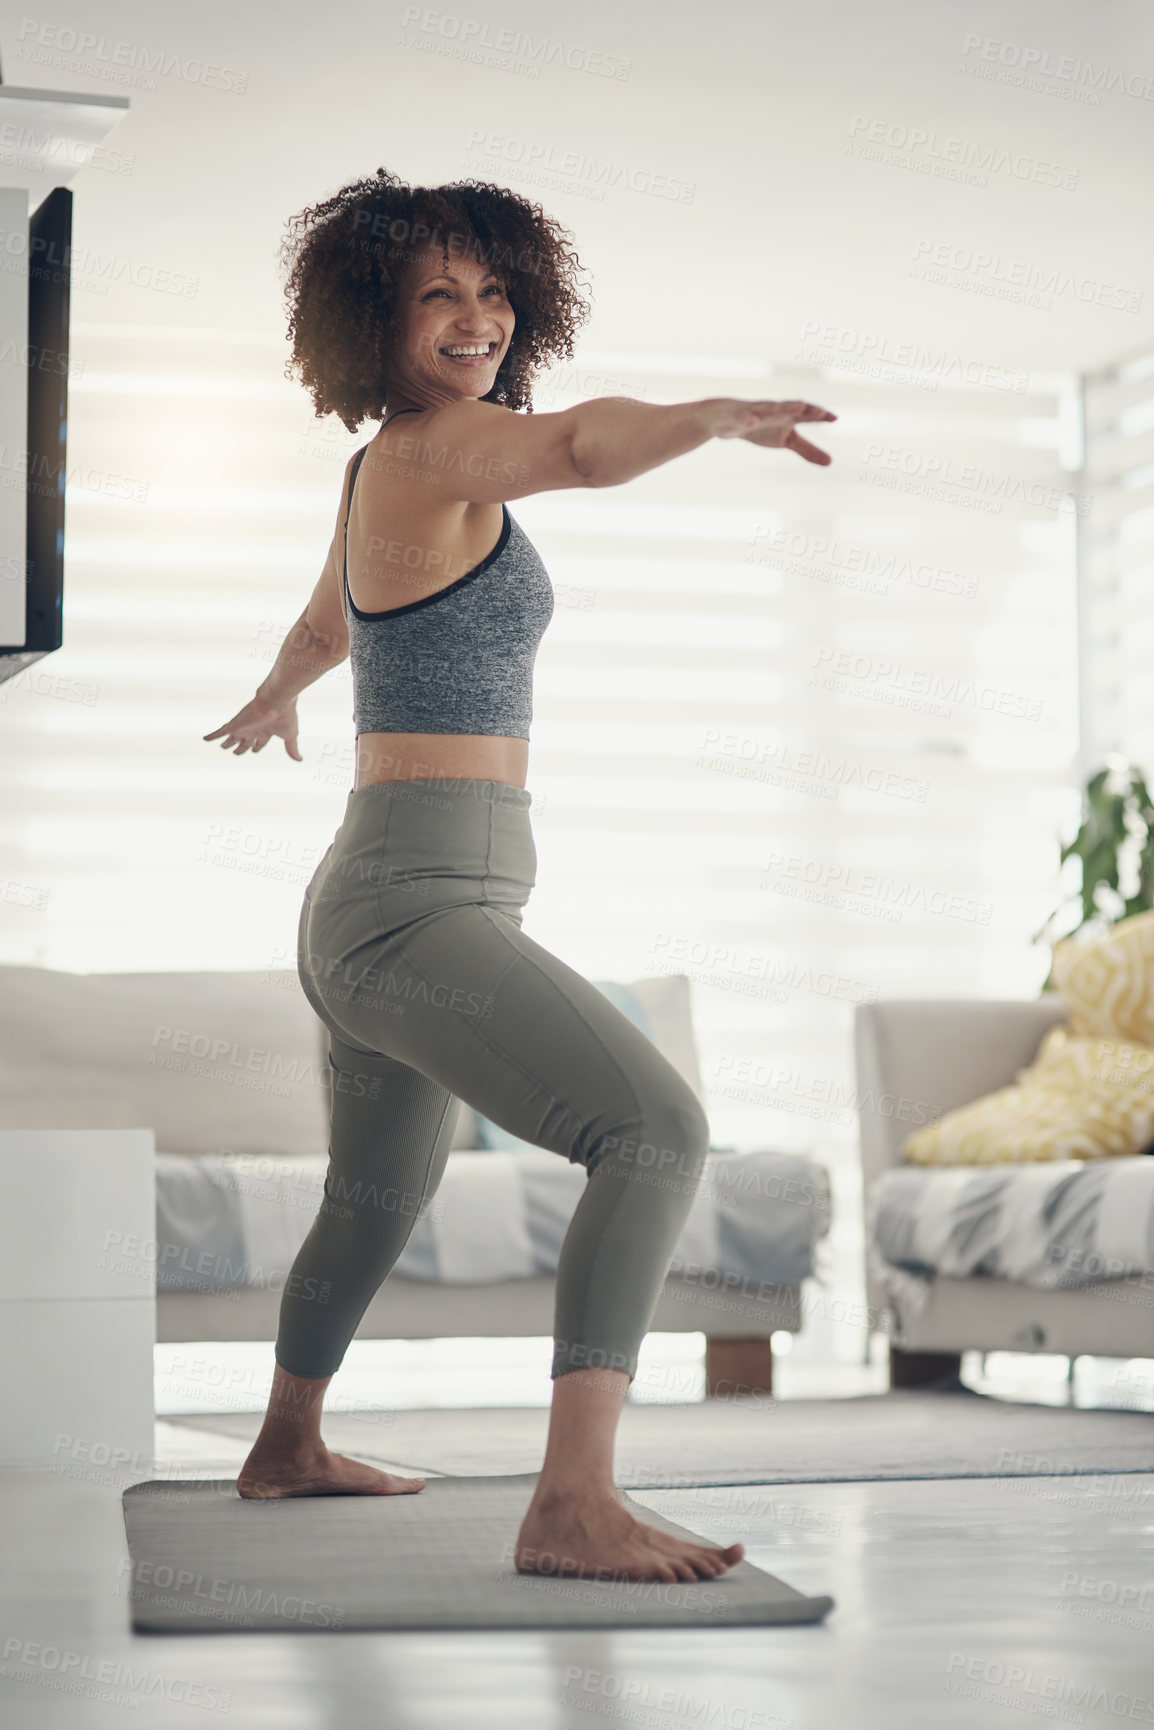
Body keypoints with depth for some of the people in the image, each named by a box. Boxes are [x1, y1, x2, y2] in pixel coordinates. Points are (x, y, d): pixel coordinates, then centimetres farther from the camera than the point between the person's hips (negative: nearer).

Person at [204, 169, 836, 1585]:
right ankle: (574, 1504, -35)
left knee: (380, 1196, 32)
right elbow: (589, 444, -36)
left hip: (361, 909, 11)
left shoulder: (379, 468, 18)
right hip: (425, 906, -11)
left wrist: (277, 697, 57)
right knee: (658, 1132, -27)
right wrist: (715, 415, -28)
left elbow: (325, 626, 40)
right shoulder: (439, 443, -11)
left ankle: (287, 1444, 53)